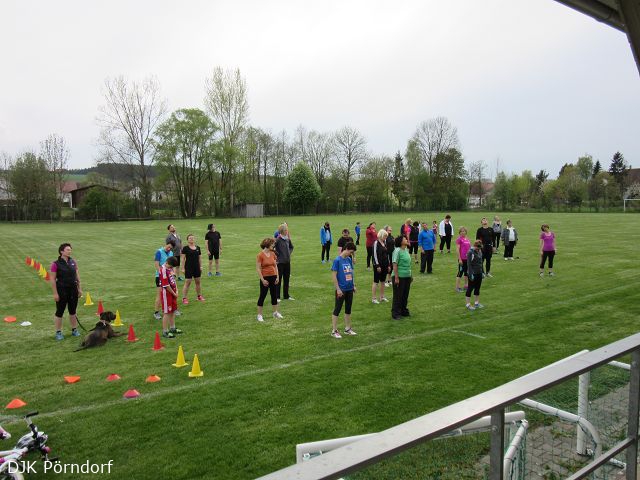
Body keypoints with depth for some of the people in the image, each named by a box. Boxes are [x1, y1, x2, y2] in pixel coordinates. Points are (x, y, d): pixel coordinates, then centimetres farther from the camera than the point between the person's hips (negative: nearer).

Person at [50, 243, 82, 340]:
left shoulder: (73, 262, 4)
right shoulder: (56, 264, -11)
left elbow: (77, 276, 10)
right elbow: (52, 279, -11)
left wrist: (79, 288, 10)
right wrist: (55, 293, -13)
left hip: (73, 289, 5)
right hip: (62, 290, -5)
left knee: (73, 311, 14)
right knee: (59, 312, 5)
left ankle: (74, 330, 26)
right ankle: (58, 332, 17)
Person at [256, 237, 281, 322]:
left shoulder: (272, 253, 5)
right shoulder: (260, 255, -13)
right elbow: (258, 269, -13)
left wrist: (277, 277, 4)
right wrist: (262, 280, -16)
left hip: (273, 277, 6)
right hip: (265, 278, -6)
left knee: (274, 295, 13)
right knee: (262, 296, 1)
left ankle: (275, 312, 26)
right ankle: (259, 315, 11)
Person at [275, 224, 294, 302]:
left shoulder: (288, 239, 5)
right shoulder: (278, 240, -14)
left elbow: (291, 247, 23)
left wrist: (289, 253, 9)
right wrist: (276, 254, -11)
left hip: (287, 262, 6)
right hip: (280, 262, -6)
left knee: (286, 279, 14)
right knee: (278, 279, 2)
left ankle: (286, 296, 25)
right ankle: (277, 296, 10)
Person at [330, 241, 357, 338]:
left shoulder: (349, 259, 7)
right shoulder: (337, 260, -13)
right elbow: (334, 275, -14)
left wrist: (354, 285, 13)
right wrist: (338, 289, -16)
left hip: (349, 289, 7)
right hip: (341, 290, -7)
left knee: (348, 309, 15)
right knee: (337, 309, 2)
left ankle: (348, 329, 27)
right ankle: (334, 331, 10)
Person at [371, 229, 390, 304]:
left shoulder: (385, 242, 11)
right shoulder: (376, 243, -11)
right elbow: (375, 255, -15)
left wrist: (389, 265, 13)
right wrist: (377, 266, -17)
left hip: (385, 265, 7)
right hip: (378, 265, -7)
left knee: (382, 281, 13)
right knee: (376, 281, -1)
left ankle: (382, 297, 23)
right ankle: (373, 298, 4)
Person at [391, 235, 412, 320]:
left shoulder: (406, 250, 9)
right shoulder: (397, 250, -15)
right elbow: (395, 264, -18)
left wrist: (410, 276, 17)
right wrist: (396, 277, -21)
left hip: (407, 276, 8)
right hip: (400, 277, -8)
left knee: (405, 295, 16)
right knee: (398, 296, 2)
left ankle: (404, 311, 31)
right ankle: (395, 314, 13)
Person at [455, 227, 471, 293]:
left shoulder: (467, 239, 11)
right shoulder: (459, 239, -9)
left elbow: (470, 248, 18)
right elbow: (458, 250, -13)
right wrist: (459, 259, -16)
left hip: (468, 258, 7)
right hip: (462, 259, -7)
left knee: (467, 272, 14)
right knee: (460, 272, -3)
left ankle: (466, 285, 25)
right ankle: (457, 287, 3)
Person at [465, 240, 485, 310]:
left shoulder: (479, 251, 8)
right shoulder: (470, 252, -15)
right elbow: (469, 264, -18)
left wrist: (482, 272, 17)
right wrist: (471, 274, -21)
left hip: (479, 273, 8)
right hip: (473, 274, -8)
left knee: (477, 288, 15)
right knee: (470, 289, 0)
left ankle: (477, 303, 26)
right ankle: (468, 304, 7)